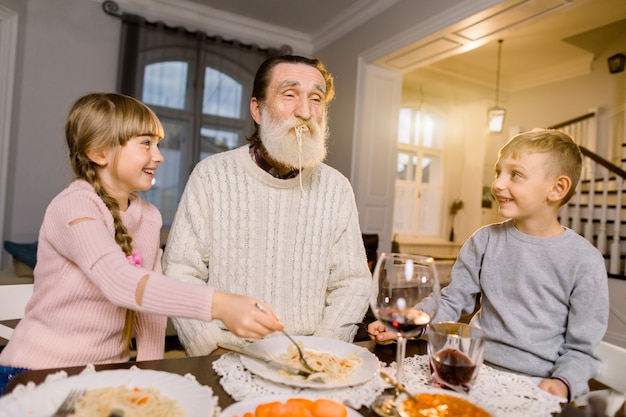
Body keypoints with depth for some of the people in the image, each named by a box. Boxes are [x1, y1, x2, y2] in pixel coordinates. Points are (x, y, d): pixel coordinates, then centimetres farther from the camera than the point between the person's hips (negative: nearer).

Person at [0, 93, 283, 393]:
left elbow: (151, 292, 3)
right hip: (40, 369, -5)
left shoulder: (149, 216, 3)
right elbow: (120, 283, -34)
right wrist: (217, 305, -44)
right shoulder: (72, 207, -18)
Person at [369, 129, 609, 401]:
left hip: (535, 384, 0)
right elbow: (451, 302, 4)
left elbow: (581, 346, 0)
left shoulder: (585, 260, -5)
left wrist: (563, 383, -19)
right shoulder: (486, 240, 2)